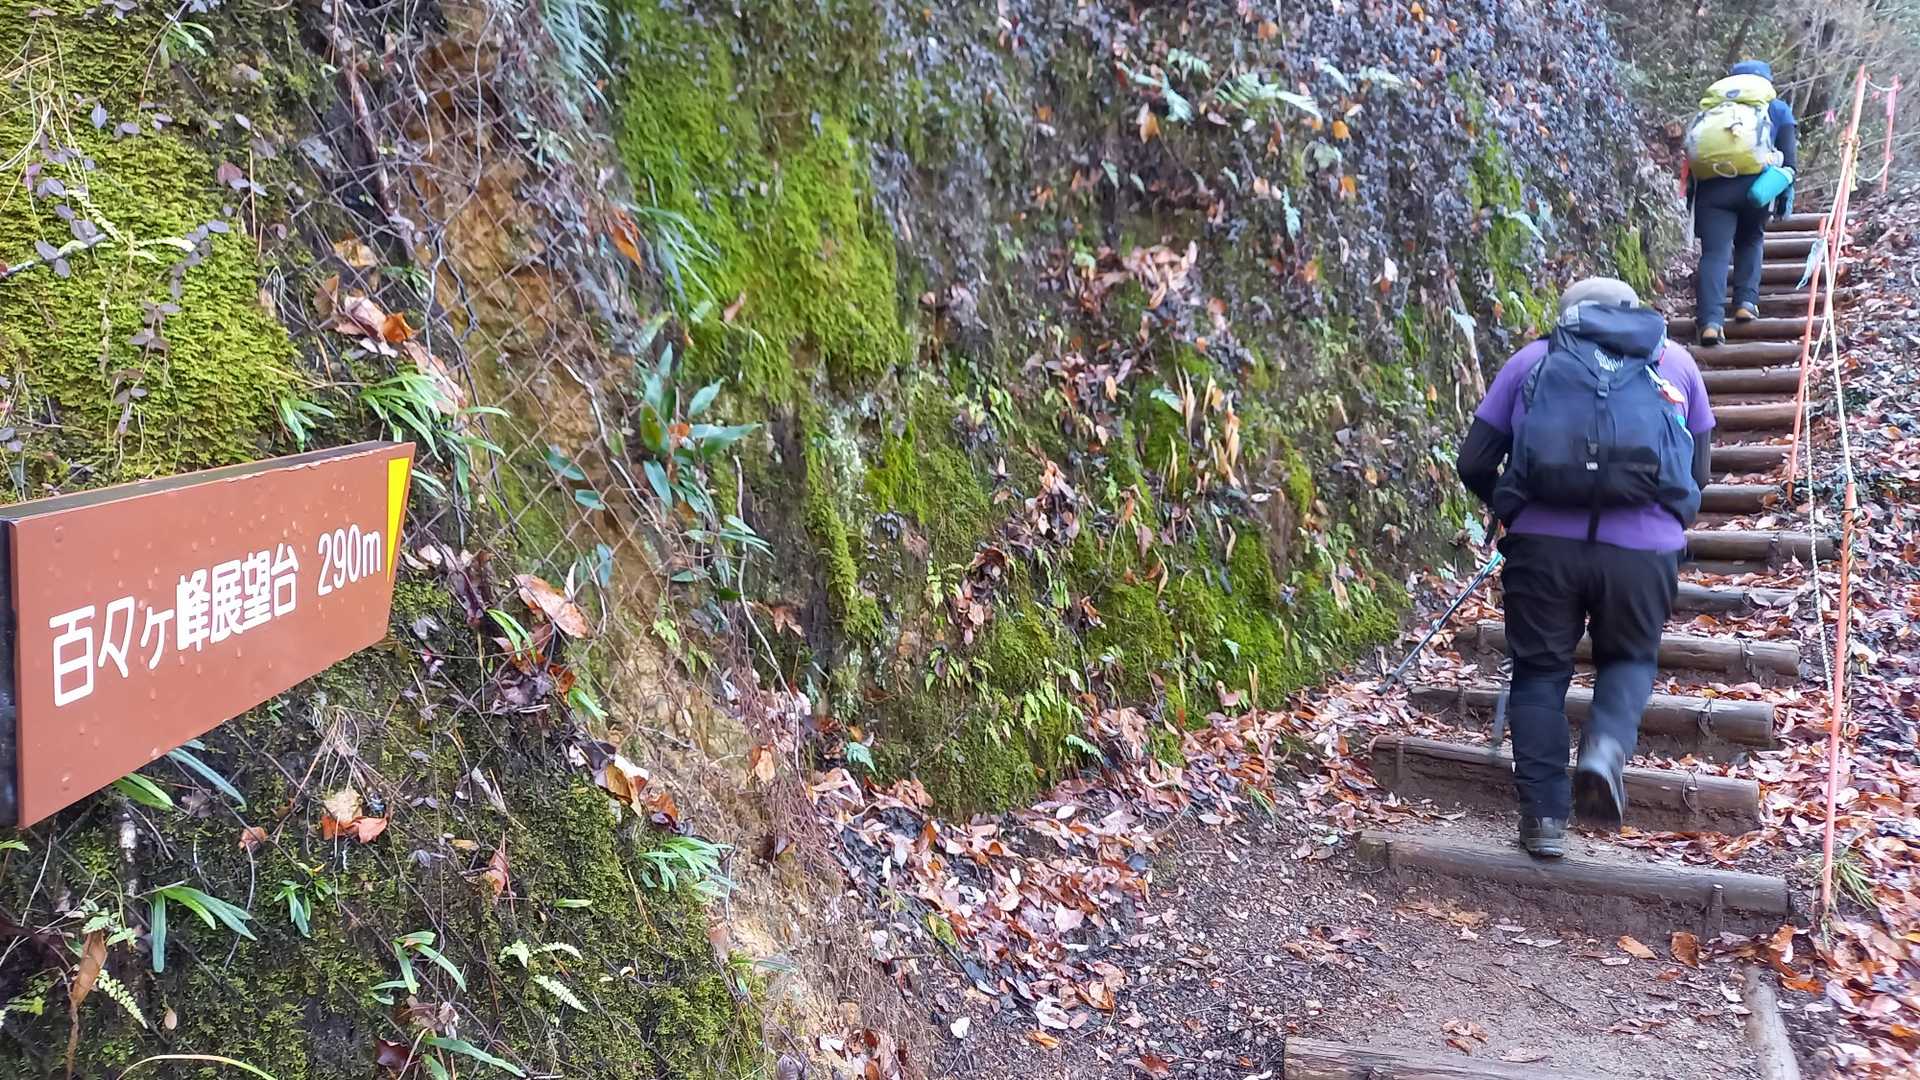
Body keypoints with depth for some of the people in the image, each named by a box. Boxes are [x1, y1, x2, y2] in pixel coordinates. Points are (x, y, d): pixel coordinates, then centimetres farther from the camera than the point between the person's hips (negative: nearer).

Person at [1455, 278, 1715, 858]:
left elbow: (1473, 464, 13)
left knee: (1540, 670, 14)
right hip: (1642, 547, 1)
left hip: (1543, 541, 0)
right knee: (1630, 658, 23)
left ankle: (1544, 815, 14)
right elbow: (1698, 472, 22)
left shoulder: (1532, 359, 17)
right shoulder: (1675, 362, 20)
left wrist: (1509, 508, 31)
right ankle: (1606, 748, -4)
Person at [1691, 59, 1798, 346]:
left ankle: (1710, 321, -21)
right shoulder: (1778, 109, 23)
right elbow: (1789, 154, 12)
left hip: (1712, 185, 0)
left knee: (1714, 252, -6)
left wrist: (1692, 193, 23)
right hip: (1756, 182, 0)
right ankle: (1746, 301, 11)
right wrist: (1786, 191, 13)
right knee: (1750, 241, 25)